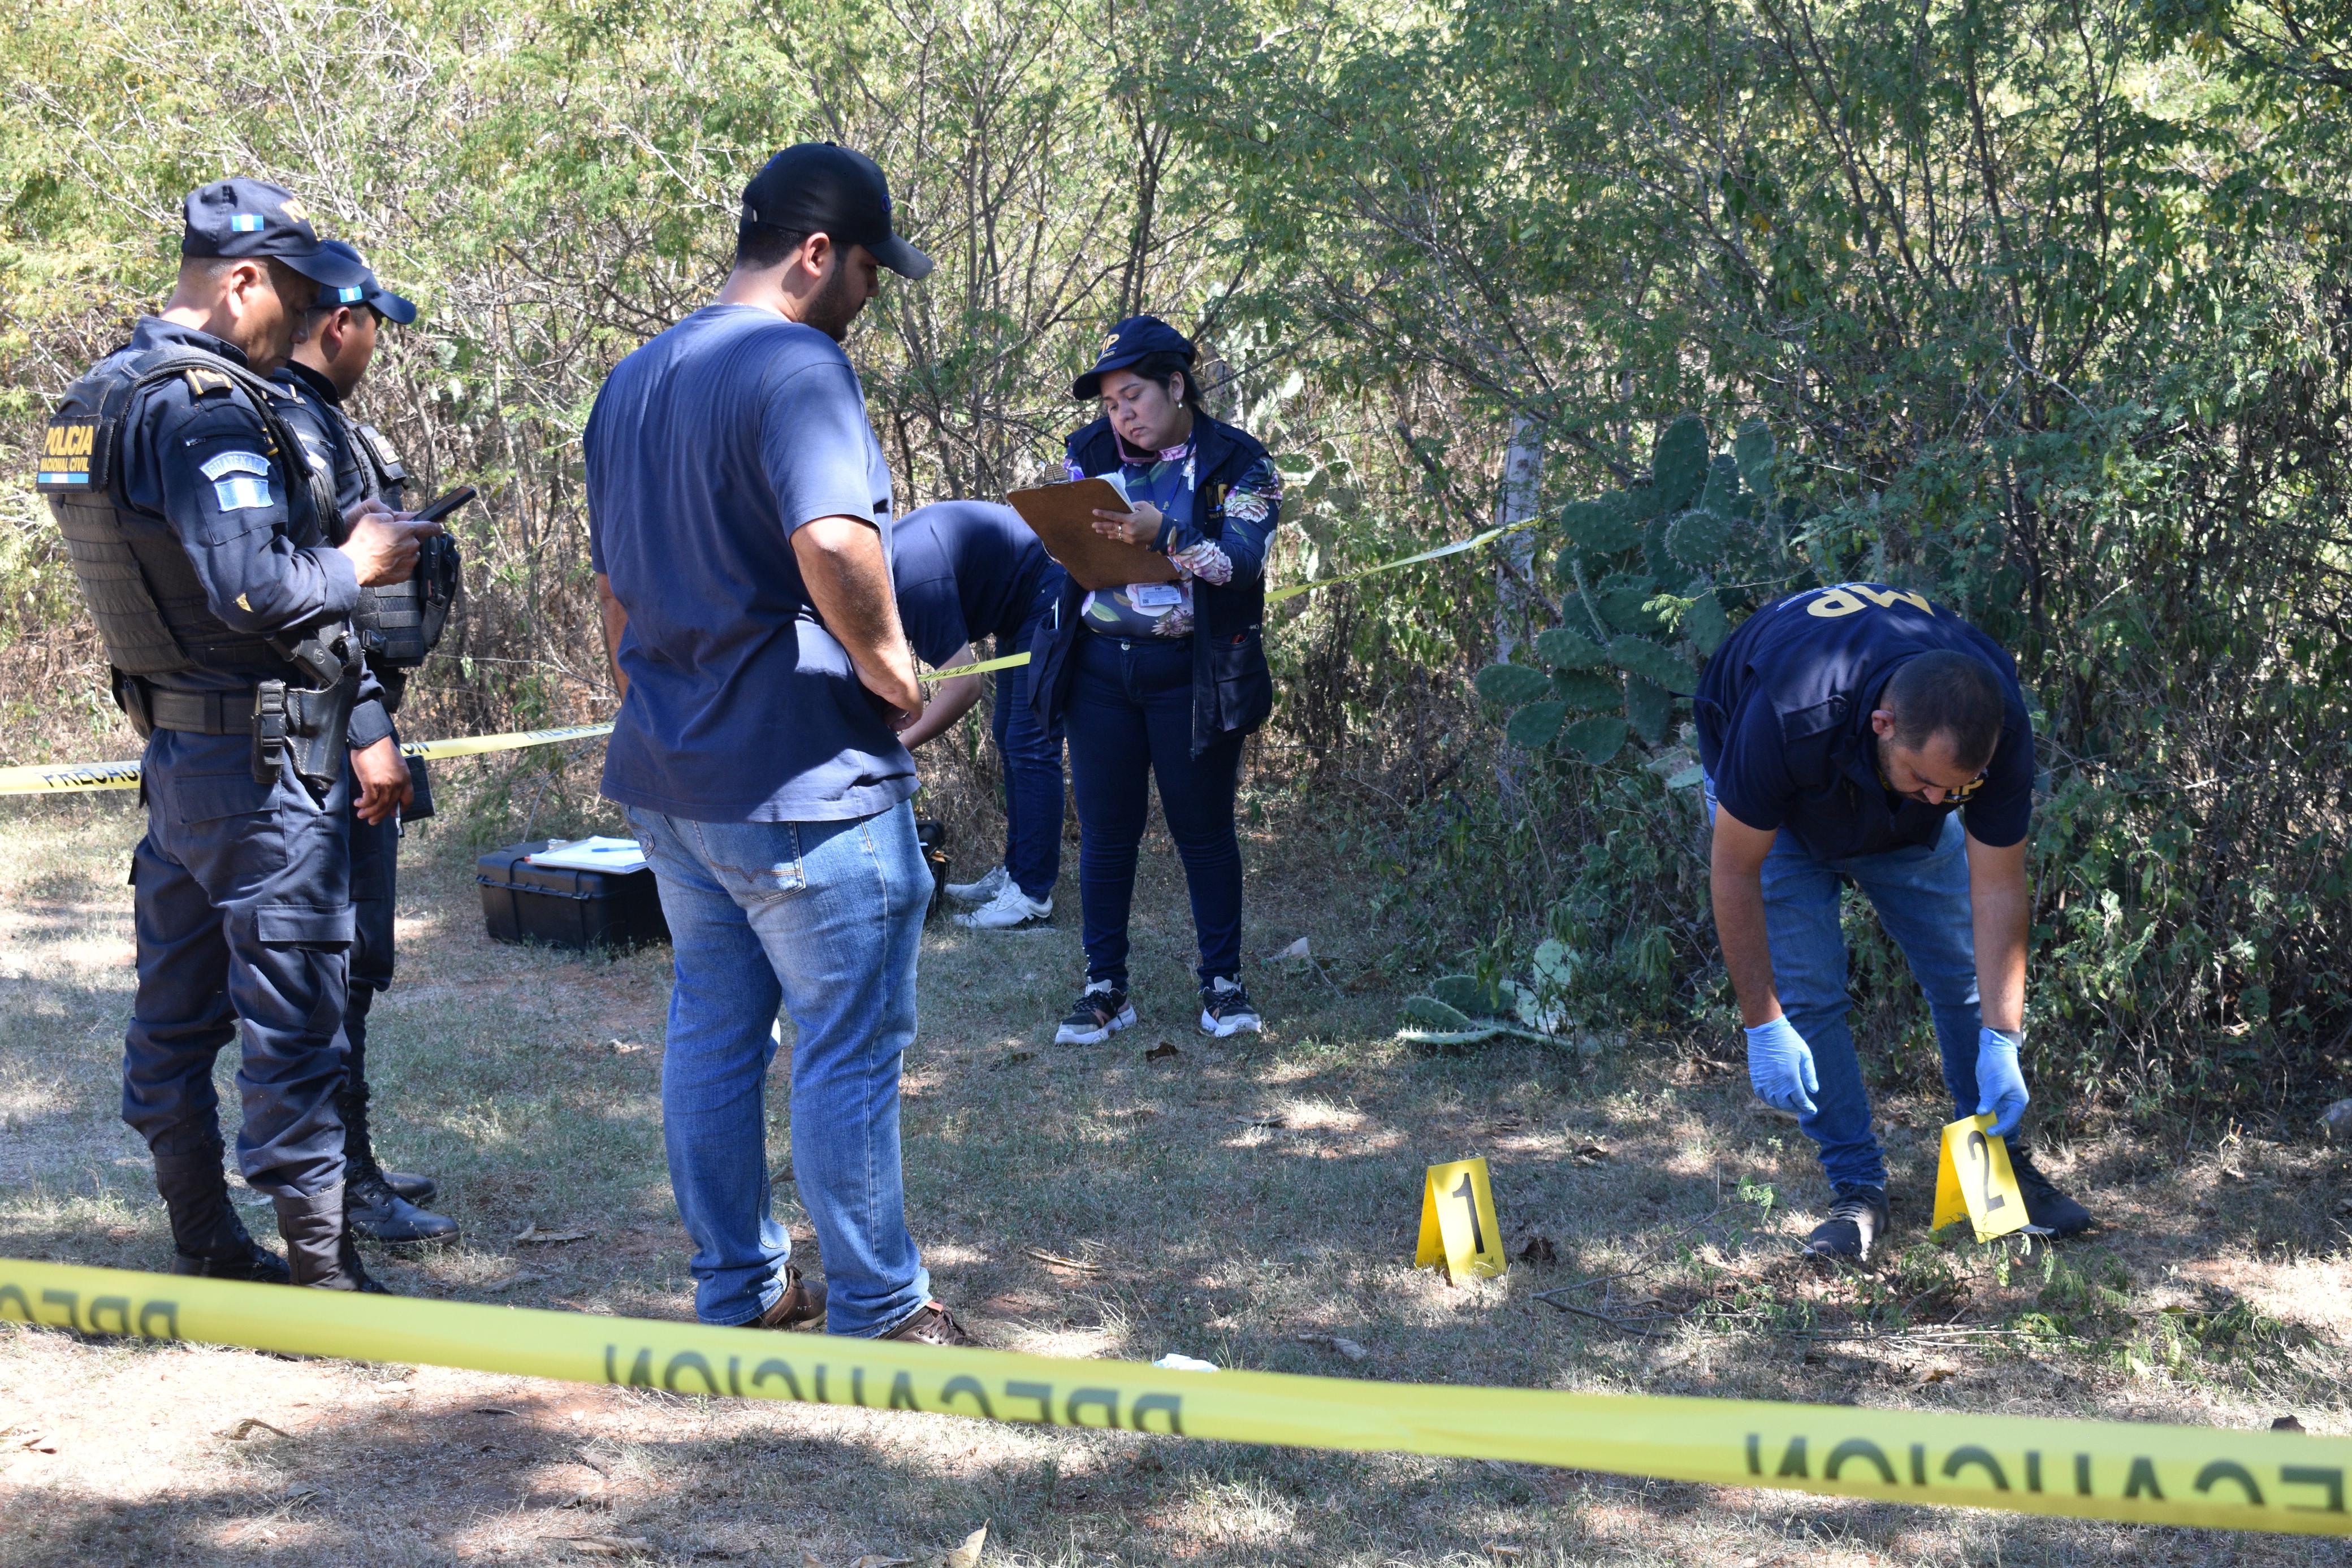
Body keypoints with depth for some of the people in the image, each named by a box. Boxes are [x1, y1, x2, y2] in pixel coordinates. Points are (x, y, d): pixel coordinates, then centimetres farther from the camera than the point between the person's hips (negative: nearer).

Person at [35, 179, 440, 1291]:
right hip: (263, 767, -10)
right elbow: (255, 592, -26)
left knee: (178, 1013, 15)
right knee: (292, 1021, -3)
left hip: (172, 754, 10)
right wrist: (357, 562, -10)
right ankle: (321, 1269, 3)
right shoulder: (207, 409, -19)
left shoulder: (98, 399, 12)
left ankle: (205, 1256, 27)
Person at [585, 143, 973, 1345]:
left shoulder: (631, 382, 15)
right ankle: (871, 1311, 10)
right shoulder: (795, 367, -16)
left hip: (667, 774, 9)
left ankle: (734, 1289, 25)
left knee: (713, 1026, 16)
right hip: (800, 779, -9)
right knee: (849, 1043, 1)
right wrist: (897, 676, -17)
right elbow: (834, 545, -31)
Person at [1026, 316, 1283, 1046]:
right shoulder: (1091, 453, 8)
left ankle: (1222, 981, 17)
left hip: (1190, 675, -3)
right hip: (1099, 667, 3)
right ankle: (1105, 986, 13)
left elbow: (1240, 562, -16)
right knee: (1104, 830, 5)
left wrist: (1164, 534, -31)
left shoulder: (1239, 465, -3)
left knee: (1204, 829, 5)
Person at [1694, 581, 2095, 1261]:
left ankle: (1999, 1165, 16)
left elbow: (1998, 886, -23)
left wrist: (2002, 1041, -23)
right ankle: (1859, 1191, -2)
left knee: (1968, 973, -1)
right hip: (1774, 806, -3)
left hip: (1904, 826, 3)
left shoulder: (1998, 725, -34)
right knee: (1806, 992, -13)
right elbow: (1734, 869, -31)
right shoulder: (1787, 718, -45)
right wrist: (1763, 1027, -28)